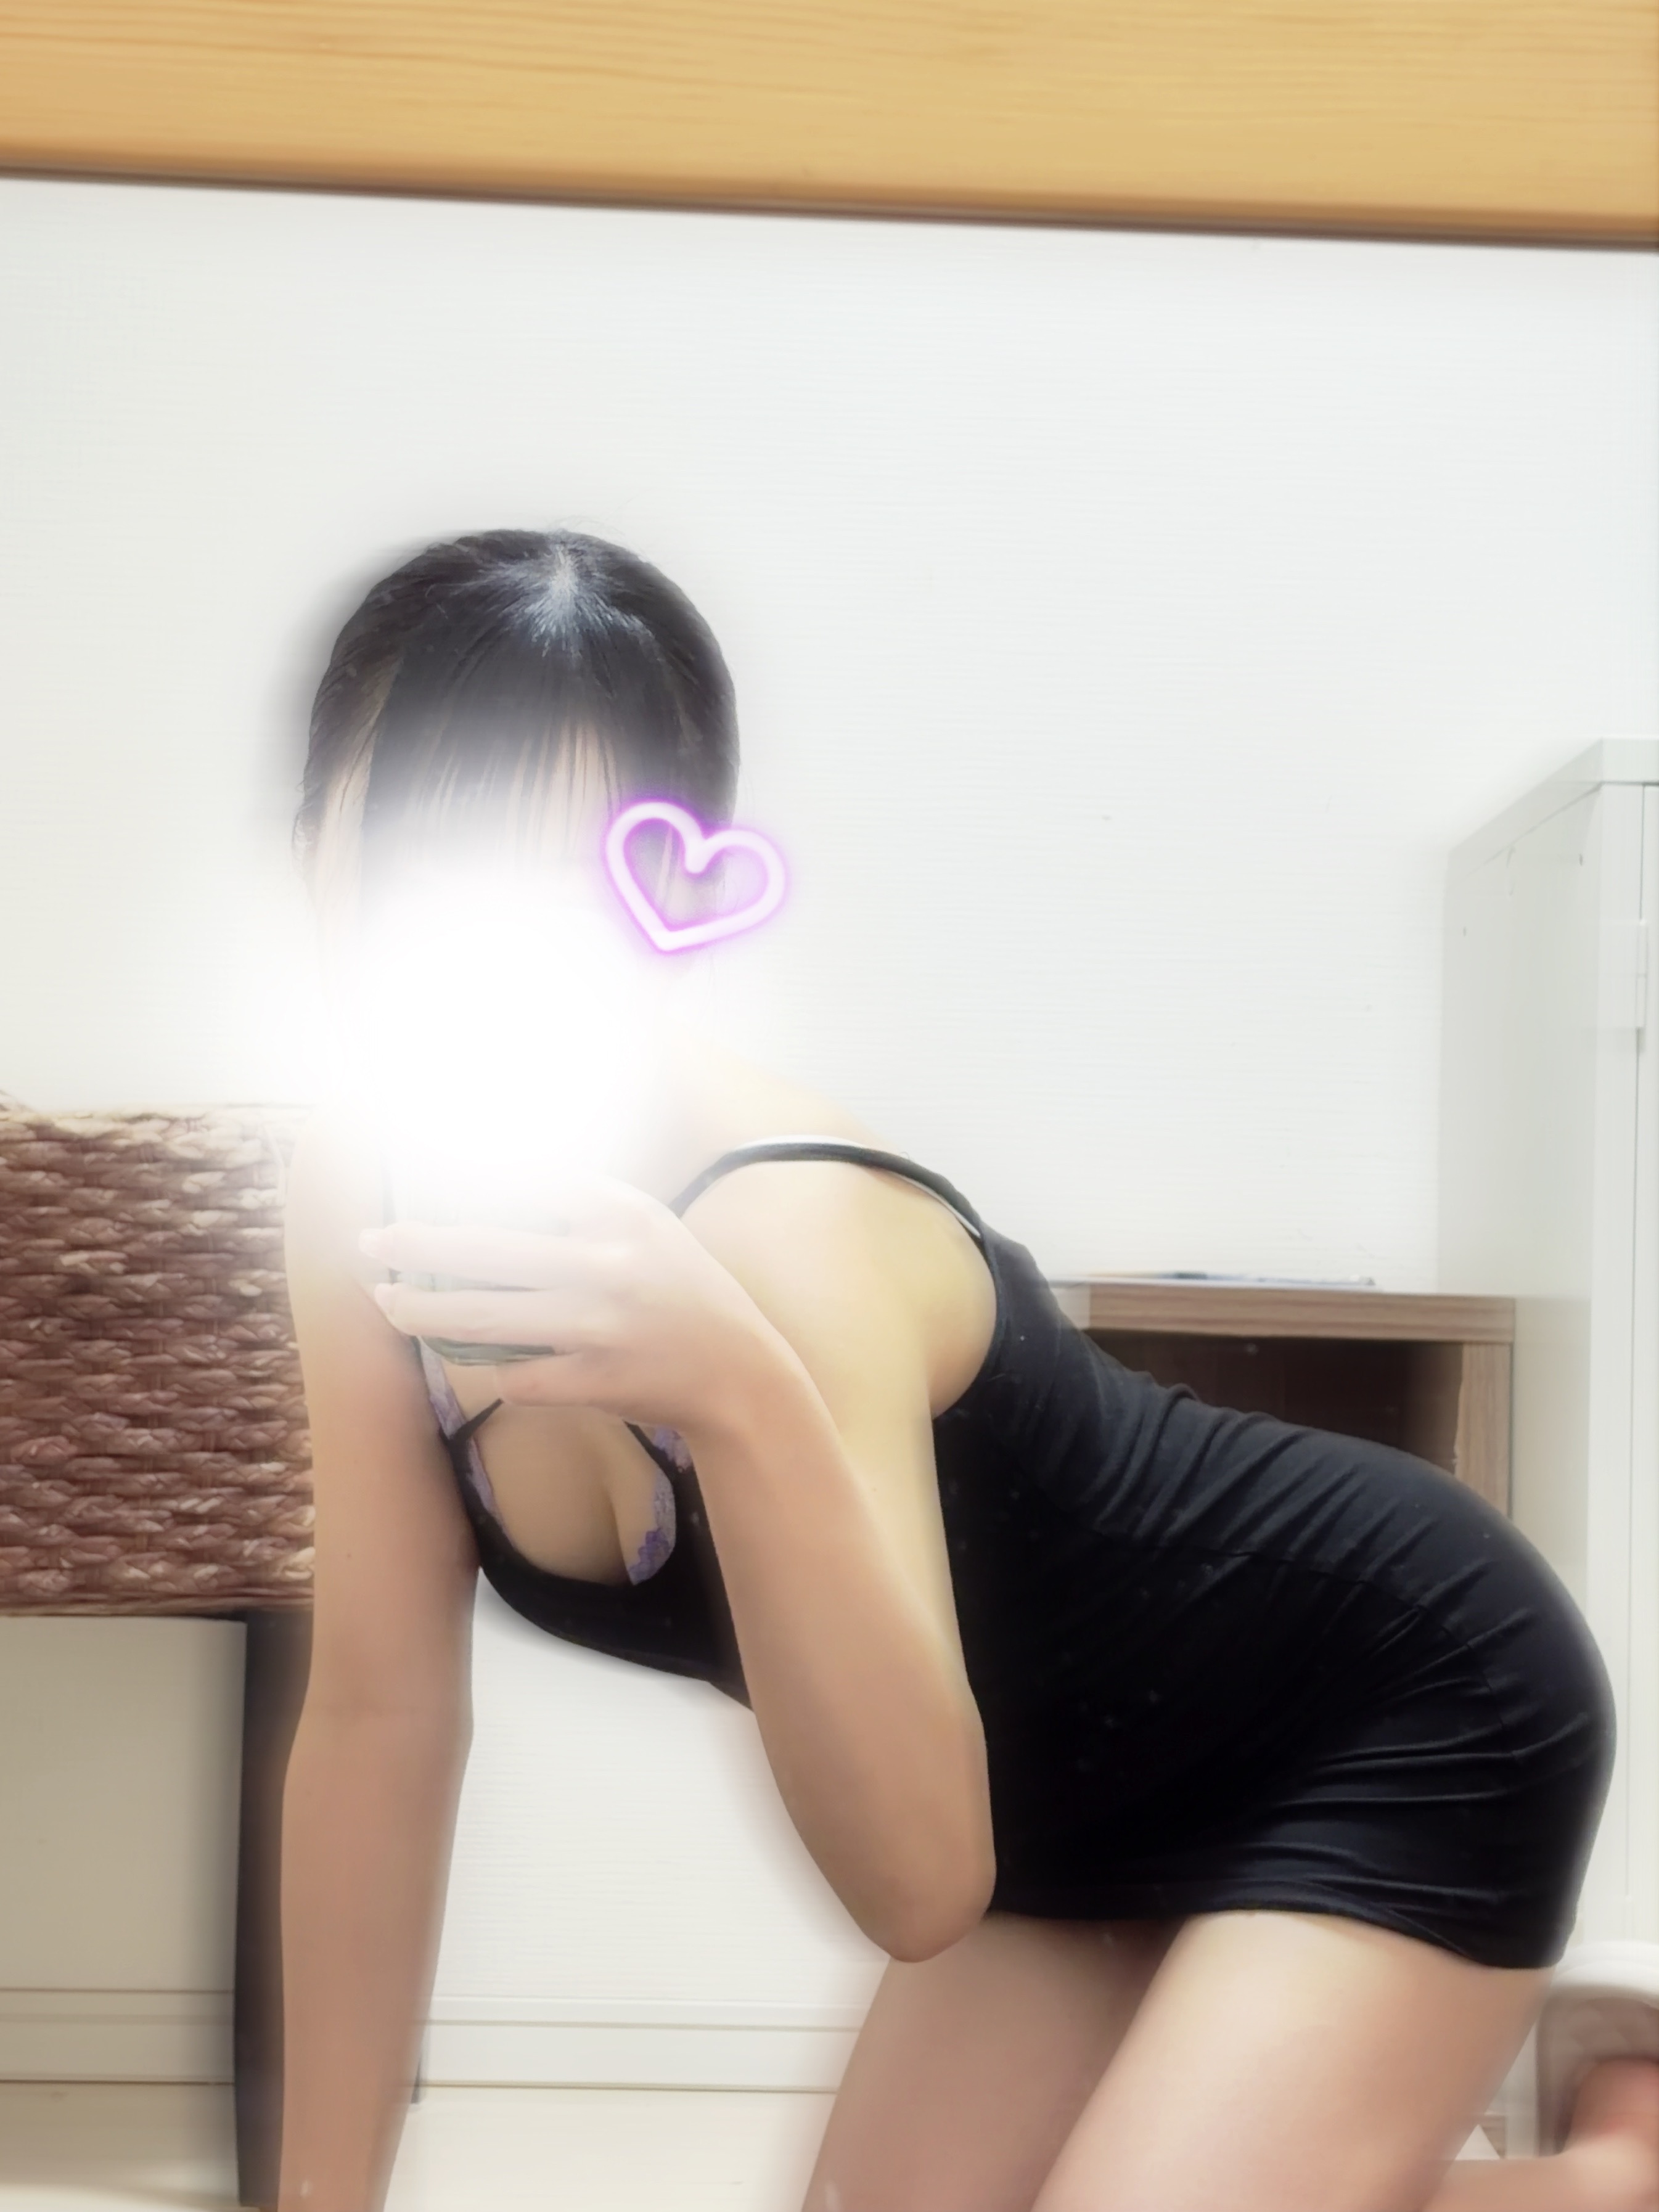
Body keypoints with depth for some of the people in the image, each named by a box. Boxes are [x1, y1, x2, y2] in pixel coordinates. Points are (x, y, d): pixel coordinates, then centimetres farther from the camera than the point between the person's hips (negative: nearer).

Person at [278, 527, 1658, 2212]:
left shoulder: (779, 1231, -34)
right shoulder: (359, 1184, -13)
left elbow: (921, 1877, -40)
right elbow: (381, 1712, -5)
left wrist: (734, 1397, -55)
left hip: (1390, 1704, -6)